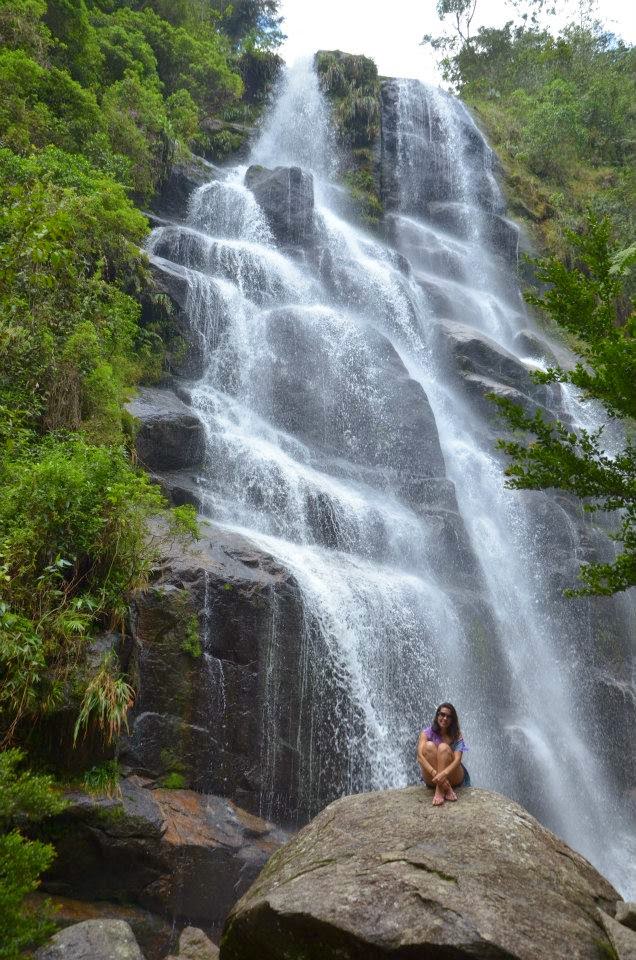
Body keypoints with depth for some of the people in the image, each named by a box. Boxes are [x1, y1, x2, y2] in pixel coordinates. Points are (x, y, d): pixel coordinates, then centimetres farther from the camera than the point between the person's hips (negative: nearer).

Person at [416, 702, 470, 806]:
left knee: (443, 747, -26)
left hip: (453, 777, -1)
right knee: (429, 745, -24)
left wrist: (443, 774, -40)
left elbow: (457, 760, -19)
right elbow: (420, 756, -18)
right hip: (432, 778, 1)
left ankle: (440, 791, -36)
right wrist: (435, 774, -36)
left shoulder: (456, 735, -3)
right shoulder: (427, 732, -3)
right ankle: (447, 789, -31)